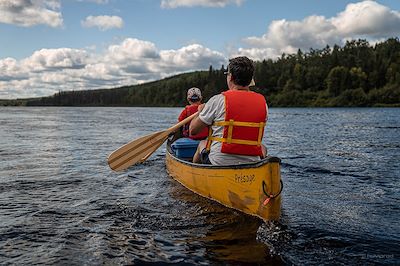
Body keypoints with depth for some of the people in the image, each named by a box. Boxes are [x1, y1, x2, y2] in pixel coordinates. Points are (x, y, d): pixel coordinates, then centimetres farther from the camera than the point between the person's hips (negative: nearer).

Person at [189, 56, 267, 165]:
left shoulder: (218, 100, -13)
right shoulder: (262, 102, -2)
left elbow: (193, 130, -5)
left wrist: (200, 111, 17)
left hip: (219, 163, -2)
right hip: (252, 164, 2)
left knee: (202, 144, 30)